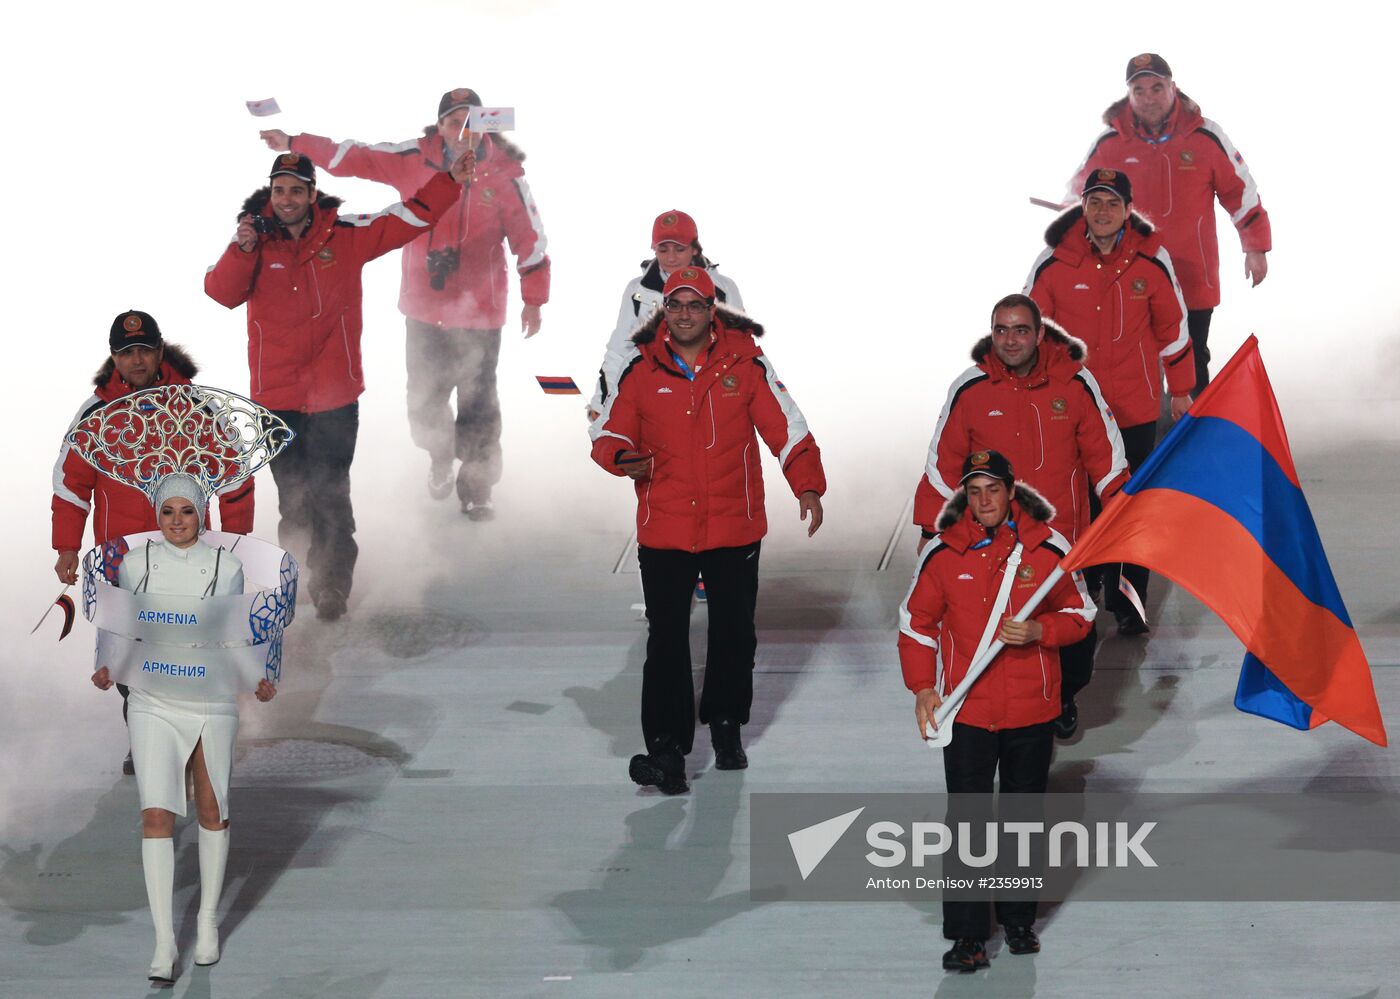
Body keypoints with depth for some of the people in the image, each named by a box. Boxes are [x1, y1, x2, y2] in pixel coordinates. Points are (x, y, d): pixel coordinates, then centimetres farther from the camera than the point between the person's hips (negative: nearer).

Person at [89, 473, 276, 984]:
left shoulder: (226, 567, 0)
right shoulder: (134, 564, 1)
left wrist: (258, 680, -11)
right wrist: (106, 668, -9)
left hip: (213, 704, 0)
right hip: (154, 705, 0)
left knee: (212, 812, 10)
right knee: (156, 816, -10)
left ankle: (208, 921, 28)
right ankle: (164, 942, -9)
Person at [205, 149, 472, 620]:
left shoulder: (345, 236, 0)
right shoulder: (254, 240, 0)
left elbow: (409, 219, 1)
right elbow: (221, 293, -12)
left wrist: (449, 183, -9)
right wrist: (242, 251, -28)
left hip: (335, 391, -1)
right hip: (277, 394, 1)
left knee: (329, 495, -5)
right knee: (292, 494, 11)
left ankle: (332, 587, 4)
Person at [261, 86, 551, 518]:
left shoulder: (504, 175, -9)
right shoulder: (414, 160, -4)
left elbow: (530, 237, -3)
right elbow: (355, 158, -4)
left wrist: (534, 299, -1)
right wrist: (294, 143, -10)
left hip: (480, 310, -2)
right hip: (424, 307, 2)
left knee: (478, 403, 3)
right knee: (424, 399, 13)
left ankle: (476, 489, 18)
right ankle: (440, 458, 41)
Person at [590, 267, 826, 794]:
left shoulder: (745, 363, -2)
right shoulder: (641, 371, 1)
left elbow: (785, 426, 0)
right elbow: (608, 434, 7)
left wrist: (807, 486, -11)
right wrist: (623, 458, -16)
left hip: (735, 529, 1)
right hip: (663, 530, 0)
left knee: (734, 633, 13)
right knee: (666, 638, -6)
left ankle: (726, 725, 33)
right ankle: (666, 748, -7)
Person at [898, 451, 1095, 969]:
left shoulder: (1048, 547, -4)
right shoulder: (944, 552, -4)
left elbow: (1079, 613, 5)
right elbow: (917, 622, 6)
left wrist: (1039, 631, -15)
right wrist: (922, 686, -4)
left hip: (1032, 710, 1)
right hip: (966, 708, -1)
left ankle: (1019, 918, 28)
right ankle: (967, 935, 2)